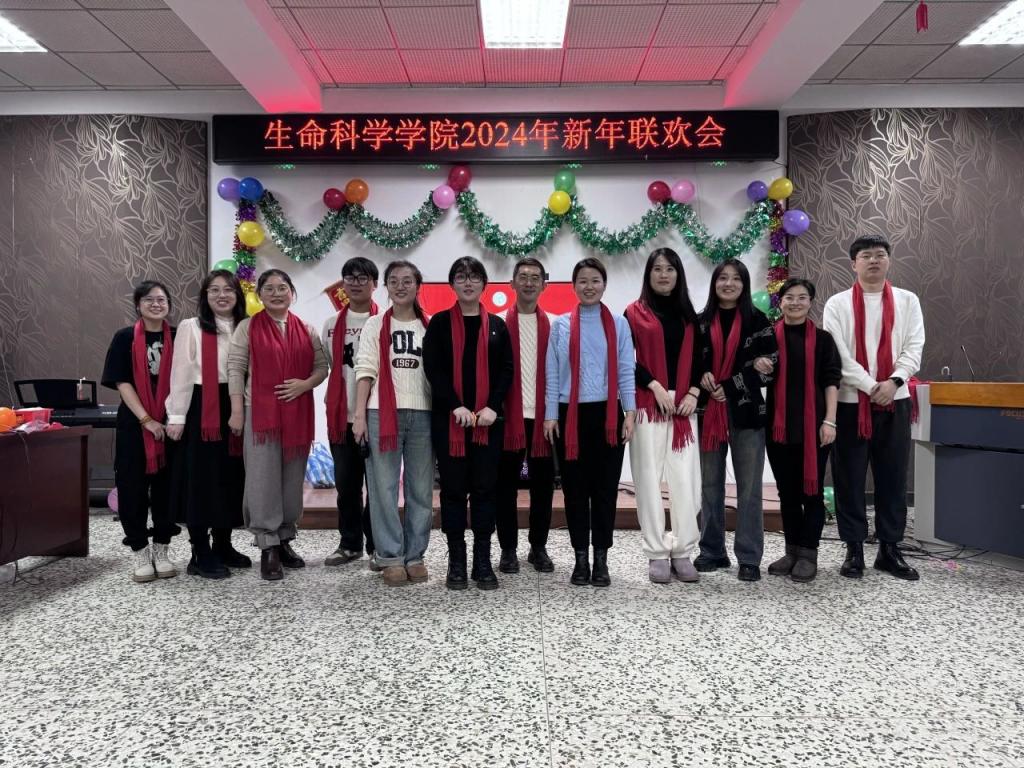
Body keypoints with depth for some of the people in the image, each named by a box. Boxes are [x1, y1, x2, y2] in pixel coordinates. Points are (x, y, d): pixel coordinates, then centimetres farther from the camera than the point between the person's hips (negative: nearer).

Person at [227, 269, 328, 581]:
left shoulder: (306, 330, 11)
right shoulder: (247, 327, 2)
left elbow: (322, 366, 11)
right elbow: (235, 369, -2)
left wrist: (305, 384, -10)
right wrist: (237, 410, -8)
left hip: (297, 414, 3)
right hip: (260, 412, -3)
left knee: (293, 479, 9)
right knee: (263, 479, -3)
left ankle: (284, 540, 22)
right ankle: (268, 547, 4)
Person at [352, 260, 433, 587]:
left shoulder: (430, 326, 10)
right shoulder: (375, 325, 8)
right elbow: (365, 370, 2)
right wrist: (359, 415, -5)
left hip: (422, 414, 1)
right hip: (382, 413, -1)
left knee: (421, 489, 5)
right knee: (384, 488, 0)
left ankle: (415, 556, 16)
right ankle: (390, 557, 10)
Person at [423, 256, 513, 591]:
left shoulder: (497, 325, 10)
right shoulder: (439, 323, 4)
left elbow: (506, 370, 4)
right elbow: (432, 368, -4)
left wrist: (492, 406, -10)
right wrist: (456, 406, -15)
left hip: (488, 418, 2)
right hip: (447, 418, -1)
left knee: (485, 488, 4)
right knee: (453, 488, 3)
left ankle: (483, 561, 13)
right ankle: (456, 561, 12)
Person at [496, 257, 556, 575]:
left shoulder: (553, 324, 6)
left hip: (542, 416, 2)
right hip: (508, 415, -1)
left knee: (543, 484, 9)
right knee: (506, 485, 6)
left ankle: (539, 548, 23)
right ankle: (508, 549, 18)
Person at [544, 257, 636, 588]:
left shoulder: (618, 324, 7)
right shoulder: (561, 325, 6)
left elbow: (626, 371, 4)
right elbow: (552, 373, 3)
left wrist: (629, 413, -4)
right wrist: (550, 415, -2)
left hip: (607, 414, 0)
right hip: (571, 414, 0)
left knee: (605, 487, 4)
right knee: (575, 488, 5)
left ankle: (601, 558, 14)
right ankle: (581, 557, 15)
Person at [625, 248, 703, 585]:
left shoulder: (688, 314, 15)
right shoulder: (634, 313, 4)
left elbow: (698, 358, 12)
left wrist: (693, 393, -3)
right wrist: (655, 387, -12)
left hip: (683, 408, 3)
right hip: (647, 407, -3)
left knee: (686, 480, 0)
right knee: (649, 479, -1)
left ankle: (683, 551, 11)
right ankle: (657, 554, 8)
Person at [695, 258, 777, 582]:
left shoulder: (758, 321, 2)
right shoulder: (701, 322, 8)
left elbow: (768, 368, -4)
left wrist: (727, 388, -11)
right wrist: (702, 377, -14)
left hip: (747, 413, -2)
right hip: (708, 412, 3)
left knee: (749, 488, 1)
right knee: (710, 486, 9)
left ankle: (749, 558, 9)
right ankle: (712, 551, 21)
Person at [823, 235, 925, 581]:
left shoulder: (908, 301, 9)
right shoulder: (837, 304, 2)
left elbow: (914, 348, 1)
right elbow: (838, 355, -6)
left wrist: (893, 382, -15)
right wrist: (871, 387, -13)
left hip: (896, 401, 2)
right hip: (850, 402, -2)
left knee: (893, 477, 6)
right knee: (849, 479, 2)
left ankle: (889, 549, 17)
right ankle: (854, 550, 12)